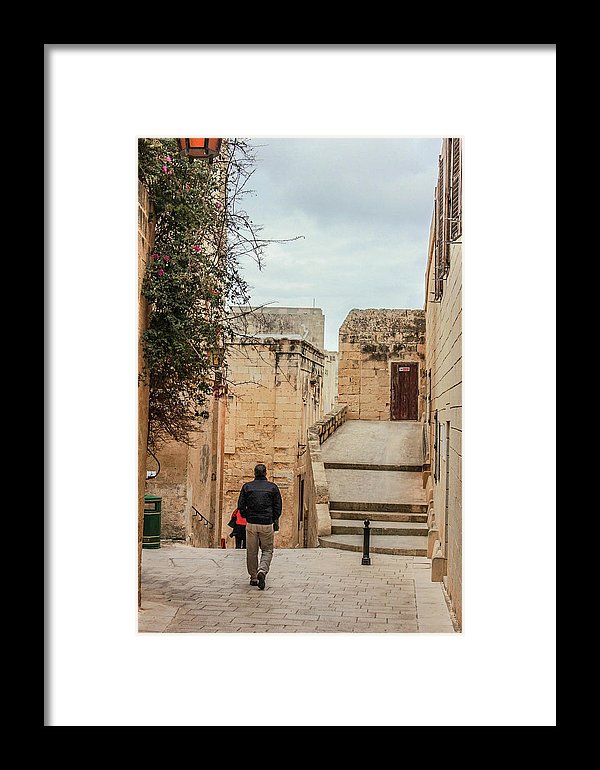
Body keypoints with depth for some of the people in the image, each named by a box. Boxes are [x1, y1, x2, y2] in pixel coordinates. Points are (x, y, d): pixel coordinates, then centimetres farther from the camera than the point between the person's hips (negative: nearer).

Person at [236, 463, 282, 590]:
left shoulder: (247, 487, 3)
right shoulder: (273, 487, 1)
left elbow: (241, 506, 2)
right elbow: (278, 507, 3)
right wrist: (275, 521, 16)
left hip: (251, 523, 1)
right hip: (267, 524, -1)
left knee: (252, 552, 11)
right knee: (267, 550, 8)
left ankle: (253, 578, 15)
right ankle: (262, 571, -16)